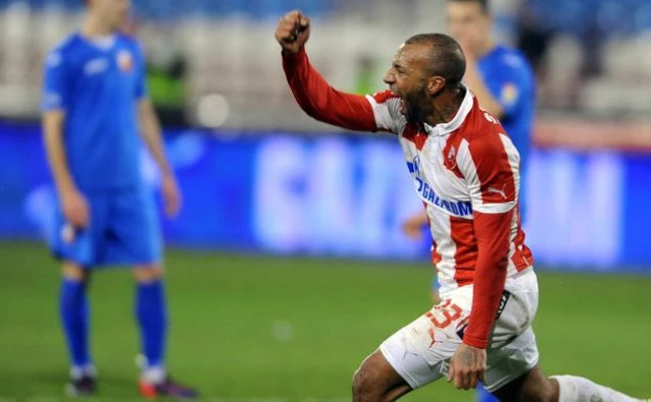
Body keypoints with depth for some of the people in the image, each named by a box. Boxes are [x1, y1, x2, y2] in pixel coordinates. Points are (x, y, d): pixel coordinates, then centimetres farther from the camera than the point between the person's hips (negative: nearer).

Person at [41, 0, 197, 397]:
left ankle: (155, 374, 4)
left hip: (130, 186, 5)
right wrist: (68, 191, -13)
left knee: (151, 271, 0)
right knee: (77, 274, 3)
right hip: (86, 190, -5)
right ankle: (81, 369, 17)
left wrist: (166, 173, 17)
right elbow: (53, 128, -7)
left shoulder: (130, 51, 10)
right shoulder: (65, 58, -7)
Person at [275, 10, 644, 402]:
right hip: (462, 286, 9)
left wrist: (474, 341, -25)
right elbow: (326, 105, -7)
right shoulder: (406, 110, -5)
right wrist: (295, 53, -26)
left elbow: (494, 253, -25)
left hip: (492, 292, -9)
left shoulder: (485, 145, -26)